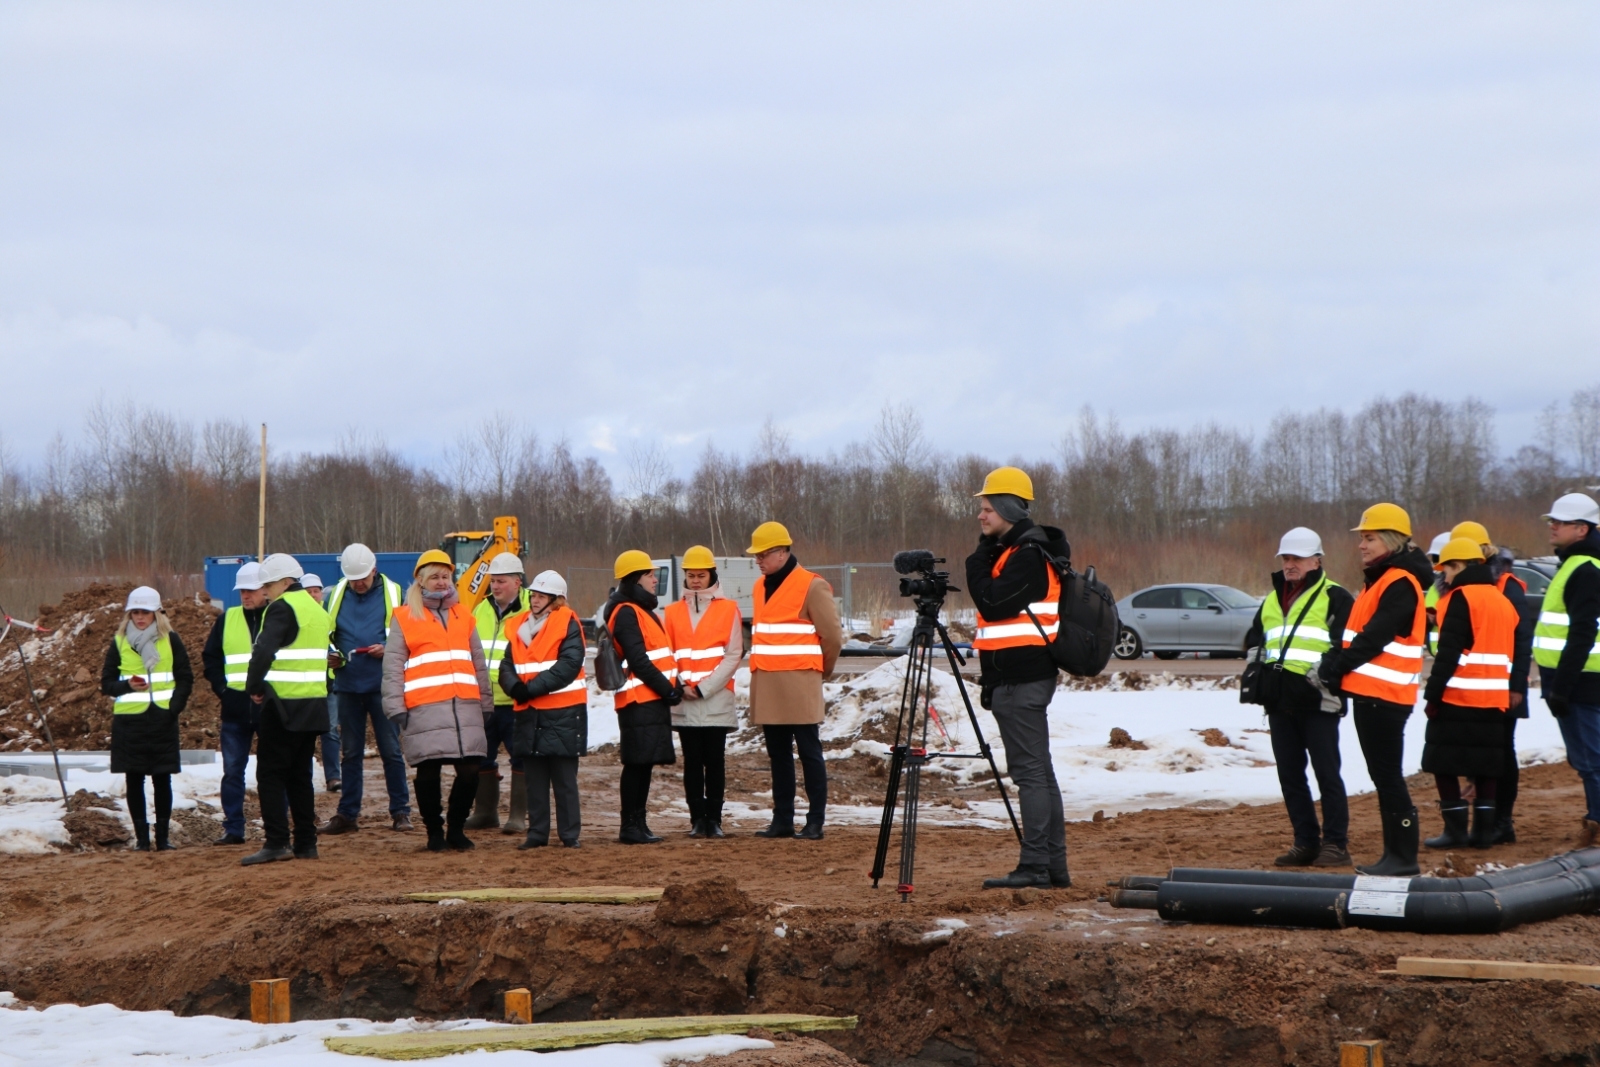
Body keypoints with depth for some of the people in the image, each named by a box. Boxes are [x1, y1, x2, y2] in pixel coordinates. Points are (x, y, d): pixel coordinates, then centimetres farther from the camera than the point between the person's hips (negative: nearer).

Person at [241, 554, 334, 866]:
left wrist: (254, 686, -10)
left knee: (270, 773, -5)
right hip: (314, 703, 8)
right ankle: (306, 843, 12)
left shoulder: (283, 608, -10)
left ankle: (277, 843, -11)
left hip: (285, 704, -8)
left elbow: (264, 651, -22)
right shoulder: (316, 608, 18)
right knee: (300, 775, 13)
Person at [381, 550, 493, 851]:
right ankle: (434, 831, 13)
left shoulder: (463, 616, 20)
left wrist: (486, 704, 19)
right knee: (429, 773, -2)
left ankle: (456, 829, 15)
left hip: (465, 707, 3)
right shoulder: (405, 618, 7)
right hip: (424, 710, -3)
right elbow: (392, 668, 2)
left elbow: (479, 665, 23)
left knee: (470, 771, -2)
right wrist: (396, 708, -6)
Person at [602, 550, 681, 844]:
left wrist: (672, 686, 8)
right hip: (638, 699, -10)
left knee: (643, 763, 10)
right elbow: (637, 660, -18)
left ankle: (637, 824, 14)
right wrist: (668, 688, -15)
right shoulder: (626, 612, -12)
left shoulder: (641, 610, 21)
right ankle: (630, 826, -5)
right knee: (637, 763, -8)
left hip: (651, 699, 10)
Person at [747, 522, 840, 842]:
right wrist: (762, 668, 17)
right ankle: (782, 819, 14)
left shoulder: (812, 587, -8)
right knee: (778, 755, 10)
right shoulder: (760, 588, 15)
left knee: (809, 752, -3)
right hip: (765, 686, 7)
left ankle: (815, 822, -2)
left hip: (799, 685, -7)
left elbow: (832, 637, -5)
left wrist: (817, 670, 6)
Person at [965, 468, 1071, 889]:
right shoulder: (1012, 551, 18)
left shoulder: (1028, 554, -14)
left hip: (1021, 678, -11)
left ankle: (1035, 866, -10)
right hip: (1018, 676, 11)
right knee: (1038, 770, 11)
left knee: (1029, 770, -10)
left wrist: (978, 560, -10)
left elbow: (993, 603, -21)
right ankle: (1054, 866, 15)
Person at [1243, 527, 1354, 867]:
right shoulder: (1272, 601, 20)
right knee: (1290, 776, 8)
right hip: (1280, 703, 7)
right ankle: (1306, 843, 14)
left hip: (1317, 702, -7)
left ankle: (1335, 843, -2)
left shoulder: (1335, 598, -1)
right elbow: (1254, 641, 30)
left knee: (1327, 774, -5)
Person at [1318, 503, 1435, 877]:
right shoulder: (1380, 580, 18)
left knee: (1388, 775, -8)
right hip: (1370, 692, 10)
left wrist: (1337, 665, -15)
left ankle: (1404, 857, -5)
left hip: (1385, 694, -10)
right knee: (1382, 775, 12)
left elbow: (1375, 636, -20)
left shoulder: (1400, 584, -14)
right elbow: (1358, 632, 17)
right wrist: (1336, 665, 3)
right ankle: (1395, 853, 17)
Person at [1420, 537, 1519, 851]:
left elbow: (1449, 652, -14)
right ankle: (1484, 829, 9)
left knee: (1443, 763, -1)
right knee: (1486, 766, 10)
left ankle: (1455, 829, -4)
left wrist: (1433, 694, -12)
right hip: (1494, 699, 7)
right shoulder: (1503, 601, 16)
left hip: (1458, 696, -7)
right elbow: (1513, 652, 19)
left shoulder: (1461, 598, -9)